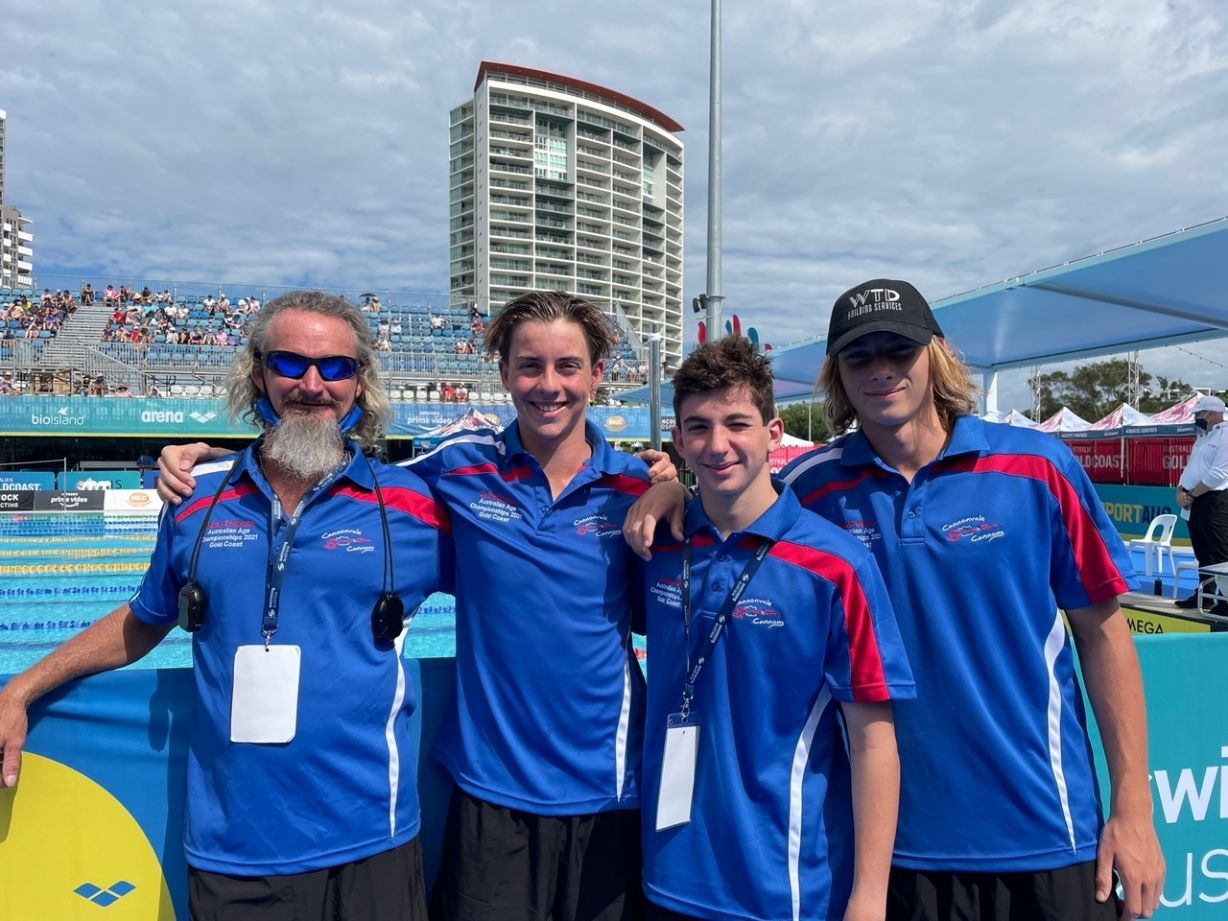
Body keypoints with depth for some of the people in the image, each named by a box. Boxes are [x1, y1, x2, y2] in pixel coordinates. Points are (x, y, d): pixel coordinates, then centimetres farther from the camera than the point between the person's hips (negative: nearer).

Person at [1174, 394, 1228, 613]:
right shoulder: (1203, 438, 20)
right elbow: (1189, 469, 20)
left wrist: (1192, 494, -12)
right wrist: (1180, 492, 2)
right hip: (1195, 503, 9)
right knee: (1203, 554, 15)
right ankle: (1205, 595, 23)